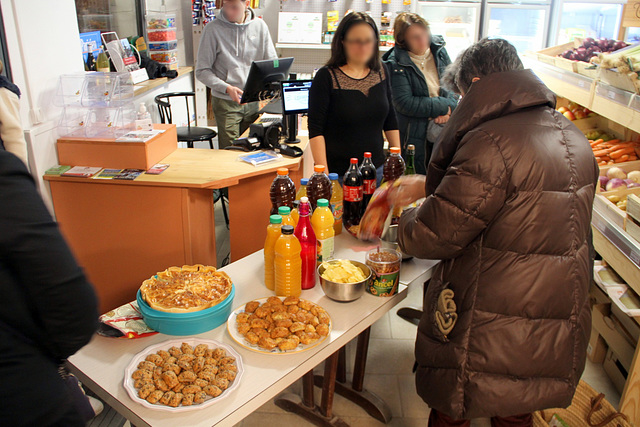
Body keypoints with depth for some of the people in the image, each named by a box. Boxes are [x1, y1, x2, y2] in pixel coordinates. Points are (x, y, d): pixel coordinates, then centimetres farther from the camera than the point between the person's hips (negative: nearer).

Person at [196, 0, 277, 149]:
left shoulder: (260, 26, 3)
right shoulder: (213, 29, -7)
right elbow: (202, 71, -7)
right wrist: (227, 88, -22)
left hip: (254, 101, 3)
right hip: (226, 102, -3)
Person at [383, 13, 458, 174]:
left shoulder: (439, 50, 4)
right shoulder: (396, 62, -12)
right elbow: (405, 103, -19)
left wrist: (449, 108, -9)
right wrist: (445, 106, -15)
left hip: (443, 130, 5)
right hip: (414, 135, -4)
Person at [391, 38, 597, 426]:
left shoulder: (492, 143, -26)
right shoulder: (572, 137, 4)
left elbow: (431, 236, -21)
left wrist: (407, 217, 2)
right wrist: (429, 185, 17)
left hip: (490, 342, -8)